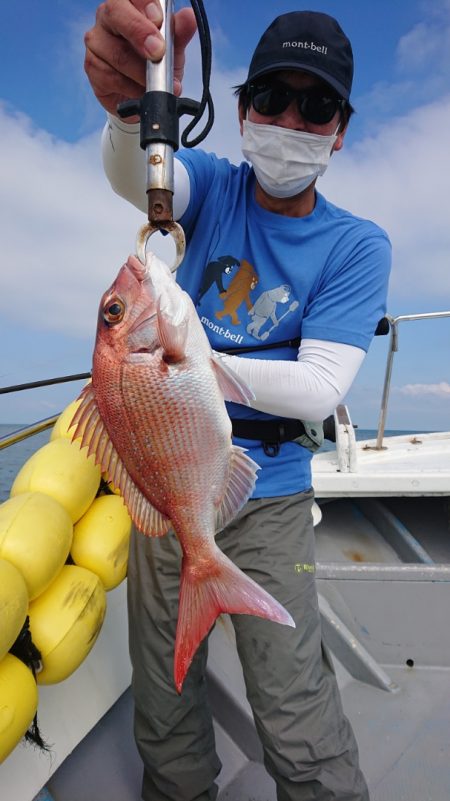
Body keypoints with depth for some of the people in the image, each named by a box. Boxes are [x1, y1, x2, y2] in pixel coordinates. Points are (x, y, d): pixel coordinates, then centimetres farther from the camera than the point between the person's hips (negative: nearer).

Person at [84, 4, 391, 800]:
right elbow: (135, 173, -24)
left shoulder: (357, 246, -5)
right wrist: (133, 105, -46)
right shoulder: (212, 187, 0)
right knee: (164, 717, 17)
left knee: (301, 730, 0)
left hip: (268, 496, -2)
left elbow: (318, 389, -14)